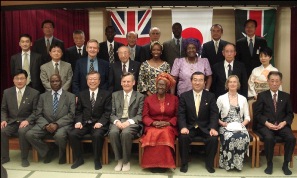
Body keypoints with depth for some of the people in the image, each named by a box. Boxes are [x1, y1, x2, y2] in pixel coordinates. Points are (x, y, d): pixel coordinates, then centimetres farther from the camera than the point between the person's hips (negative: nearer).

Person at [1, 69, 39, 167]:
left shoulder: (34, 93, -2)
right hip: (11, 122, 4)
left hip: (26, 122, -3)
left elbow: (35, 111, -4)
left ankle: (24, 158, -16)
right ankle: (4, 157, -4)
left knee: (22, 131, -35)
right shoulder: (7, 92, 8)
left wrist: (27, 120, -20)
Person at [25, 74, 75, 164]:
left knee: (60, 135, -36)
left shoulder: (70, 96, 5)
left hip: (62, 125, -3)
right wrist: (46, 125, -14)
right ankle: (48, 151, 3)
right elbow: (39, 115, 7)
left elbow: (71, 114, -6)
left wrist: (57, 124, -18)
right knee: (29, 134, -22)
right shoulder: (43, 96, 14)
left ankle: (62, 154, -1)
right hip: (45, 125, 4)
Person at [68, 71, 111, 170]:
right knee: (72, 134, -23)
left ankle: (97, 160, -11)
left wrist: (100, 122, -17)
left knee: (97, 135, -35)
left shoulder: (106, 94, 6)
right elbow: (78, 111, 13)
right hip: (84, 123, 3)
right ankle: (79, 159, -1)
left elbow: (108, 112, -2)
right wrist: (78, 121, -6)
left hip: (98, 124, -3)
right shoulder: (82, 94, 16)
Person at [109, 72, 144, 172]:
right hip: (118, 122, 2)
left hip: (132, 123, -2)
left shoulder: (140, 96, 10)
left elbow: (140, 115, 0)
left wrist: (129, 122, -18)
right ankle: (119, 160, -12)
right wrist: (117, 121, -11)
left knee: (126, 133, -35)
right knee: (113, 133, -32)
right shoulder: (115, 95, 17)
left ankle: (126, 161, -14)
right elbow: (112, 113, 11)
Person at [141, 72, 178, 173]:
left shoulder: (174, 99, 12)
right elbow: (145, 116, 5)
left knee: (165, 134, -35)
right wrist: (154, 123, -14)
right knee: (153, 134, -35)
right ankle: (152, 163, -24)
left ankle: (164, 164, -24)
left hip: (168, 127, 0)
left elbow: (177, 116, 7)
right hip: (152, 126, 0)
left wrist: (168, 123, -12)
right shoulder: (148, 99, 12)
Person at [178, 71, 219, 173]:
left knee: (214, 138, -27)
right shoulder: (184, 96, 2)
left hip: (205, 127, 1)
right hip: (189, 127, 0)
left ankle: (209, 164, -2)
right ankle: (184, 163, -7)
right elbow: (181, 114, -4)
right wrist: (183, 127, -22)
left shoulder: (210, 96, 4)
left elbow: (214, 114, -3)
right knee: (183, 137, -29)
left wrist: (213, 128, -19)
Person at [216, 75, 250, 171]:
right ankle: (228, 163, -16)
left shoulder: (243, 99, 15)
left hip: (240, 127, 2)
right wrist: (223, 123, -12)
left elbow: (247, 117, 13)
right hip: (226, 127, -2)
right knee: (230, 137, -36)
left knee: (243, 137, -33)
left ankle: (237, 162, -15)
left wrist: (242, 124, -7)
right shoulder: (221, 98, 7)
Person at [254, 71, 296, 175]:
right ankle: (269, 164, -10)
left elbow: (290, 114, 13)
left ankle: (285, 164, -6)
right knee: (269, 138, -33)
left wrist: (284, 122, -8)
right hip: (266, 125, -3)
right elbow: (257, 113, 0)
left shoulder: (286, 96, 14)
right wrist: (267, 123, -15)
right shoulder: (262, 95, 5)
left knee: (291, 138, -26)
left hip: (282, 125, 3)